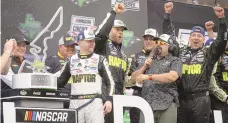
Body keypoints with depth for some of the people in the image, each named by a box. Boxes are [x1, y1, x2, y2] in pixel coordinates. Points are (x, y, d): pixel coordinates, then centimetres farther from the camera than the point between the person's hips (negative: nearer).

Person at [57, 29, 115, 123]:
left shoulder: (100, 60, 6)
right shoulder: (72, 60, 11)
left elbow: (110, 82, 6)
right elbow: (61, 81, 16)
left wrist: (108, 100, -6)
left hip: (94, 102, -2)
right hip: (75, 103, 2)